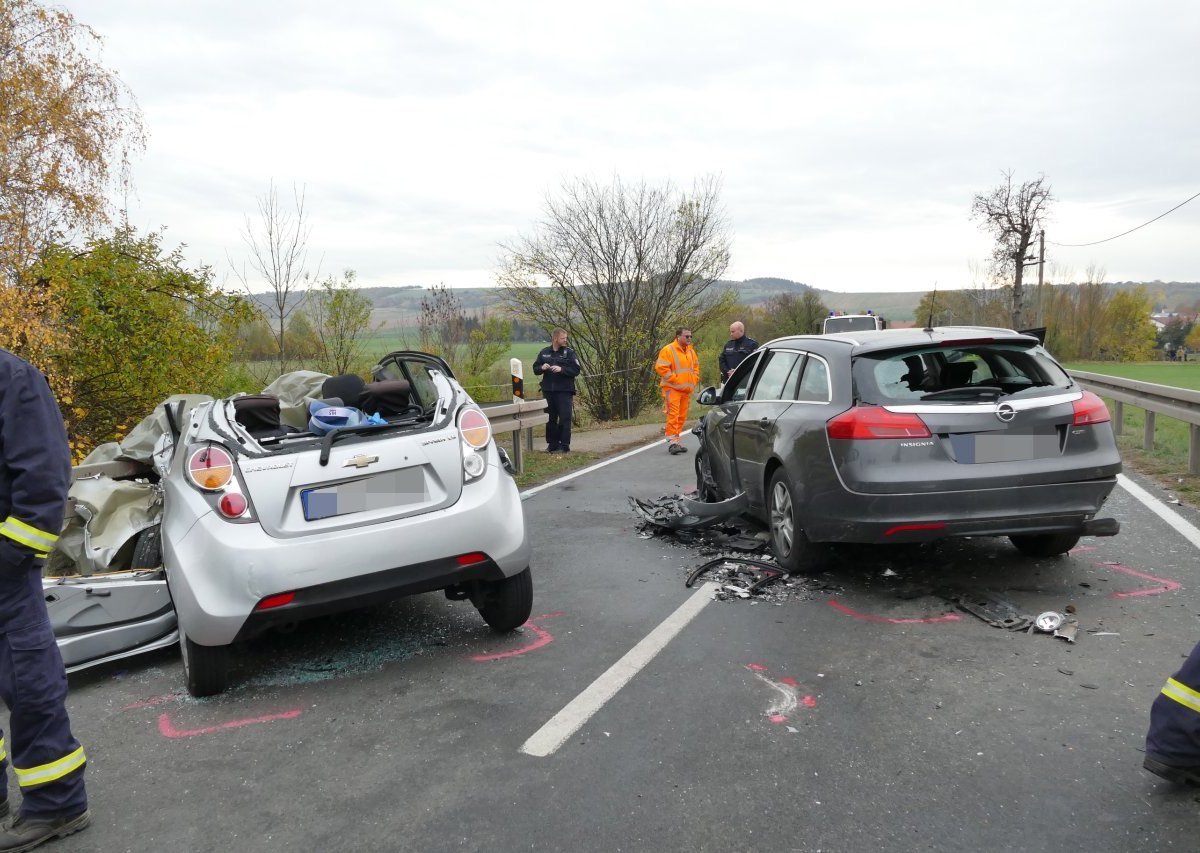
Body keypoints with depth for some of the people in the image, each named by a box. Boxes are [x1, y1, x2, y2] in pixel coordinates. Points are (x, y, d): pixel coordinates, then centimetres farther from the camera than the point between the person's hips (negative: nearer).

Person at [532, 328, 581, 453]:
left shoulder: (569, 352, -1)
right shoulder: (544, 352, 9)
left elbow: (576, 370, -8)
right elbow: (535, 369, 14)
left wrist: (561, 369, -20)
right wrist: (542, 368, -8)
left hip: (564, 391, -3)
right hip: (548, 390, 4)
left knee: (565, 418, -5)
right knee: (550, 418, 8)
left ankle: (564, 445, 0)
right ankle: (552, 444, 16)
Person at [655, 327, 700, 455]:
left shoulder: (691, 351, 15)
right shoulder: (668, 350, -9)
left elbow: (696, 366, 28)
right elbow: (660, 367, -15)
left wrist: (694, 380, 13)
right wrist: (674, 379, -15)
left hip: (686, 389, 7)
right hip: (672, 389, -7)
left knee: (682, 416, 8)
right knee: (673, 415, -12)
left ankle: (676, 441, 15)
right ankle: (672, 442, -12)